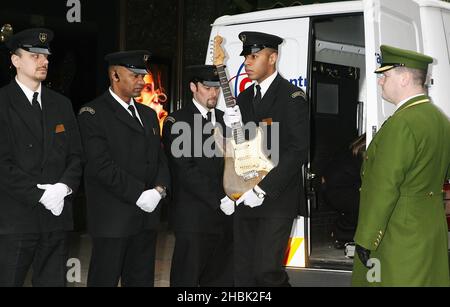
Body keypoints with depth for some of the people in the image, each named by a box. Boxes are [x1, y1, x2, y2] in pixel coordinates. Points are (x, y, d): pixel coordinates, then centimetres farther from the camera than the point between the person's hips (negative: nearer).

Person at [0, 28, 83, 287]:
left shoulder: (61, 104, 15)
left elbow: (76, 155, 12)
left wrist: (65, 186, -7)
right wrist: (40, 195, -15)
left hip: (57, 216, 5)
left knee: (53, 281, 8)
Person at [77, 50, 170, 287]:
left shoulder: (148, 114, 19)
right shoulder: (93, 113, -5)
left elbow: (160, 158, 17)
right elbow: (101, 165, -15)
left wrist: (159, 189, -3)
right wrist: (139, 194, -17)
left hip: (147, 214, 7)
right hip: (113, 218, -6)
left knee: (142, 280, 9)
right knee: (105, 279, -1)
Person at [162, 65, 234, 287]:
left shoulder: (225, 119, 15)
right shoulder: (176, 122, -4)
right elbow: (186, 171, -13)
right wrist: (219, 200, -16)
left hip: (225, 216, 6)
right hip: (194, 218, -5)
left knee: (222, 279, 8)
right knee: (187, 279, 2)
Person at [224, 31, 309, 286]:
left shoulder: (292, 96, -5)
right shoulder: (244, 98, 15)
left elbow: (298, 151, -13)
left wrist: (264, 189, -17)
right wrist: (233, 129, -5)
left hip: (277, 199, -6)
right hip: (246, 199, 6)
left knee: (267, 271, -13)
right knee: (244, 274, 6)